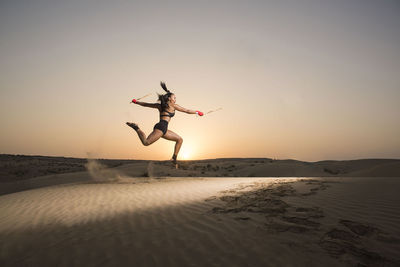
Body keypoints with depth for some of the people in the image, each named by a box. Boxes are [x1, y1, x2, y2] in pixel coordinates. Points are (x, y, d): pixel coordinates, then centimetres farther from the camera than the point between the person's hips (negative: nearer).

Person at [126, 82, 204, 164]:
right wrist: (197, 112, 22)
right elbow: (187, 110, 11)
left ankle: (174, 158, 8)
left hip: (164, 130, 9)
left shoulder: (160, 105, 23)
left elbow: (146, 104, 31)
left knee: (180, 139, 12)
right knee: (146, 142, -21)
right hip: (161, 127, -9)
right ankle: (136, 128, -9)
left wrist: (136, 102, 43)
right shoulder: (173, 106, 6)